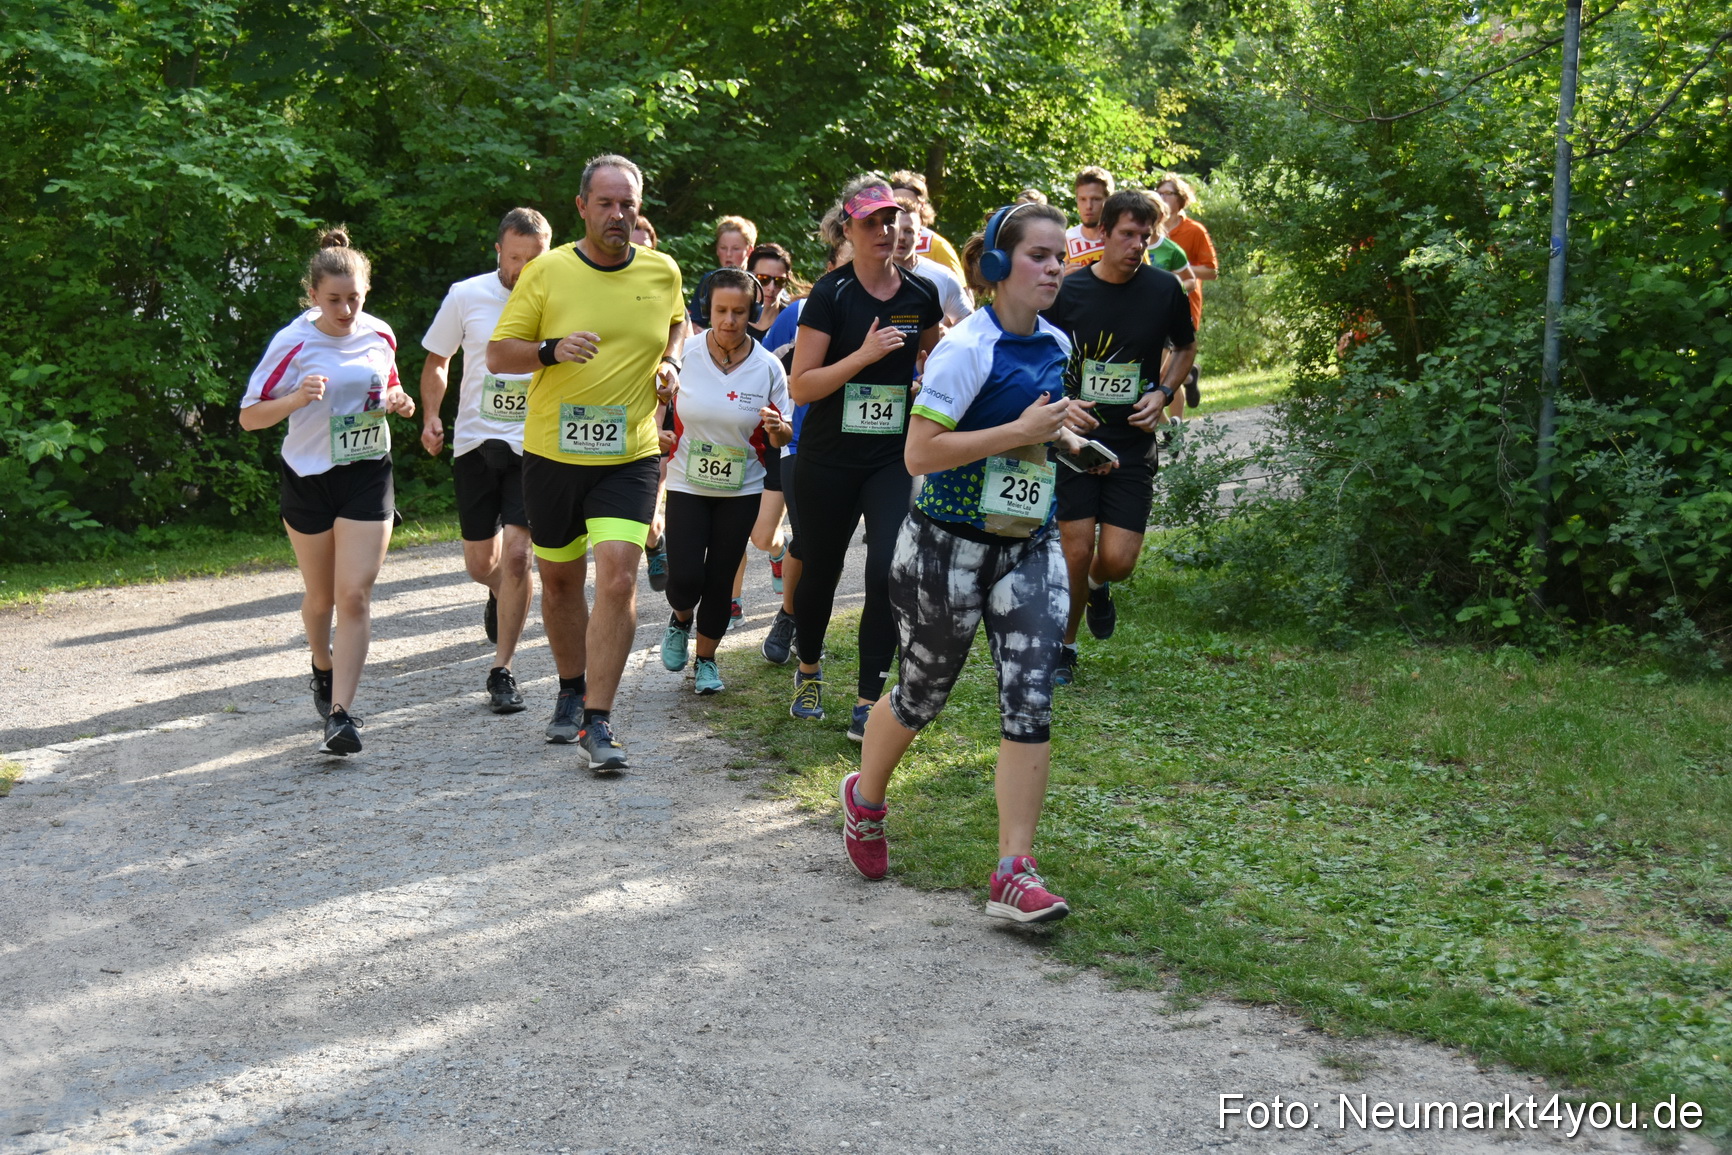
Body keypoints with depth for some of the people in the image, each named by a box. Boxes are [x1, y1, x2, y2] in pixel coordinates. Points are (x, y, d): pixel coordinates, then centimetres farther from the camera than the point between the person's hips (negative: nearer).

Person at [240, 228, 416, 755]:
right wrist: (297, 399, -27)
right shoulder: (292, 343, -12)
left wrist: (398, 401, -4)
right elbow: (249, 417, -9)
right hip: (308, 477, -1)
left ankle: (340, 713, -11)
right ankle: (323, 670, 45)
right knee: (321, 596, 14)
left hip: (367, 477, 1)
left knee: (355, 595, -11)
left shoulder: (380, 336, -1)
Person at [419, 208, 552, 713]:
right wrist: (430, 416, -2)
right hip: (475, 443, 2)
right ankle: (501, 595, 47)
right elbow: (437, 360, 12)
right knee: (480, 564, 8)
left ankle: (502, 672, -3)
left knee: (515, 554, -14)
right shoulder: (466, 296, -1)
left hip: (534, 445, -2)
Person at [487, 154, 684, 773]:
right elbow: (497, 355, -3)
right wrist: (553, 349, -21)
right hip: (552, 452, 0)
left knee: (617, 576, -16)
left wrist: (670, 362, 5)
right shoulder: (546, 272, -5)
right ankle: (572, 690, 37)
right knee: (559, 579, 14)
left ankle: (598, 721, -11)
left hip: (629, 456, 0)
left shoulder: (662, 272, 3)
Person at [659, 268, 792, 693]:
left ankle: (705, 659, 25)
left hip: (741, 489, 1)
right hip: (687, 484, -1)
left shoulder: (768, 367, -8)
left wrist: (777, 428, -22)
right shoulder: (684, 355, -10)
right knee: (685, 578, -10)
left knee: (720, 581, 4)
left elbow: (782, 438, -1)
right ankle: (681, 620, 26)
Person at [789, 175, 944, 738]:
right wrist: (864, 355, -23)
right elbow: (800, 385, -14)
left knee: (889, 570, -13)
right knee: (820, 570, 12)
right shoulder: (831, 293, -9)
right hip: (828, 460, -2)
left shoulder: (921, 294, 2)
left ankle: (868, 703, -3)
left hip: (894, 458, 2)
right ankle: (809, 670, 39)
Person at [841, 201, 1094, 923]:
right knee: (921, 695, 11)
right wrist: (1022, 431, -23)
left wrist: (1062, 437, 6)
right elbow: (919, 452, -23)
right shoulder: (967, 348, -17)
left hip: (1030, 546, 6)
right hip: (949, 546, -6)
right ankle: (865, 798, 41)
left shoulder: (1056, 344, 7)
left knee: (1030, 700, -6)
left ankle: (1014, 873, -2)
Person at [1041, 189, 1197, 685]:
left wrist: (1163, 393, -1)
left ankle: (1098, 587, 34)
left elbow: (1186, 347, 16)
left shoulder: (1164, 289, -1)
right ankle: (1065, 646, 19)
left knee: (1118, 561, -4)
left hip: (1132, 444, 1)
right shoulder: (1066, 292, -5)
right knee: (1076, 550, -5)